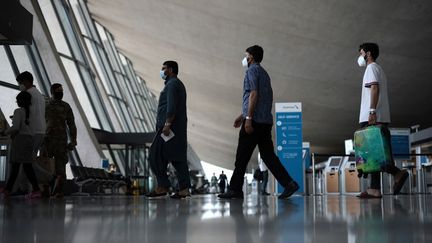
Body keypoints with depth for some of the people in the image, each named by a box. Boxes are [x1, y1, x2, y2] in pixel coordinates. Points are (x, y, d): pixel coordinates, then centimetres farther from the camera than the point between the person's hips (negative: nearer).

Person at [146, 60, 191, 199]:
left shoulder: (172, 84, -8)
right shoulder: (178, 84, 24)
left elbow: (172, 106, -19)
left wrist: (167, 124, -23)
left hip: (169, 128, -10)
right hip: (179, 129, 10)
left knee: (155, 155, -7)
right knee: (177, 158, 6)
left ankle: (162, 187, -6)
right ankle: (184, 189, 3)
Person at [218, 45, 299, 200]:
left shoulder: (252, 70, -4)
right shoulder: (264, 73, 24)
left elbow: (253, 94, -16)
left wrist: (248, 118, -20)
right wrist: (243, 115, 29)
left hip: (255, 120, -9)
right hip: (266, 121, 9)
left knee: (242, 157, -3)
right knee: (268, 155, 7)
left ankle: (235, 189, 1)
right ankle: (289, 183, -2)